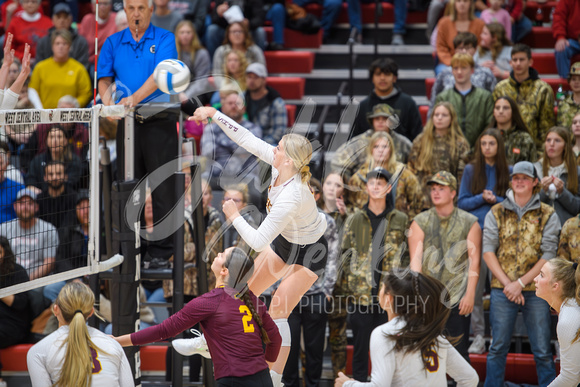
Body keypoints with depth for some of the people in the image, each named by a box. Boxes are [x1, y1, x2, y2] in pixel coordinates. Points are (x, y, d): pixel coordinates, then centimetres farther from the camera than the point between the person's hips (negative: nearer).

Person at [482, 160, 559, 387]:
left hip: (535, 290, -1)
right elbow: (488, 251, 1)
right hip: (502, 290, 1)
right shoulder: (496, 213, 7)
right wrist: (507, 284, -10)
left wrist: (521, 283, -11)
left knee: (542, 351, 0)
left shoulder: (547, 216, 4)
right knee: (498, 348, 5)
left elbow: (548, 255, -3)